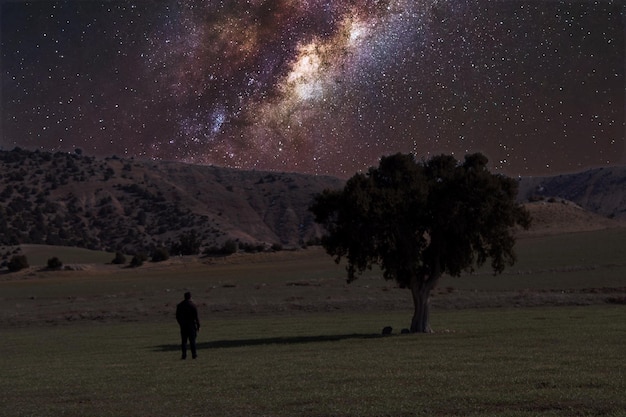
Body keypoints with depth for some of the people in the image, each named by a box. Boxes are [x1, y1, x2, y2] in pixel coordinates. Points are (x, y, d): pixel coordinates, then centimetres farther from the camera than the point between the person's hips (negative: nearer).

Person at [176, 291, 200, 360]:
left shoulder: (179, 305, 4)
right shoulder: (193, 305, -9)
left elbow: (177, 316, 8)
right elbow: (196, 317, -10)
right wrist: (198, 326, -3)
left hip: (183, 326, 3)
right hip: (191, 325, -3)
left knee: (184, 340, 5)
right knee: (192, 340, 2)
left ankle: (184, 355, 0)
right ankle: (194, 354, 4)